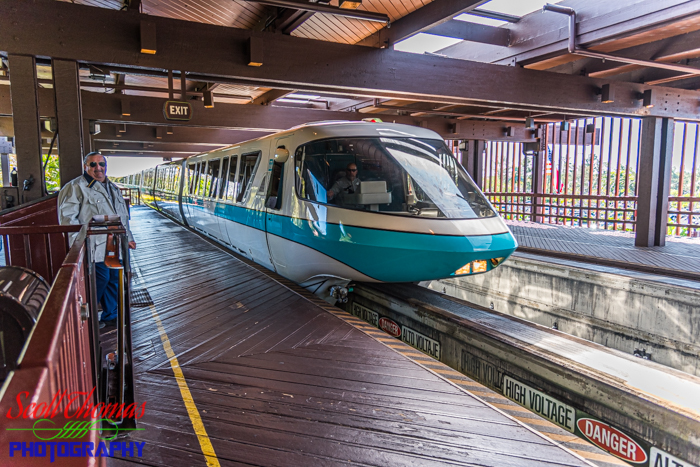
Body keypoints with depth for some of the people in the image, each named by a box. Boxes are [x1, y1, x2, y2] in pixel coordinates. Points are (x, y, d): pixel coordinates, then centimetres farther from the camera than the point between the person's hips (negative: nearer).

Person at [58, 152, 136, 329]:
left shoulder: (113, 188, 20)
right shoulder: (75, 187, -5)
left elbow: (124, 216, 27)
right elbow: (67, 217, -12)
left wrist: (128, 238, 24)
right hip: (96, 247, -7)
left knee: (115, 280, 11)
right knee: (101, 280, -5)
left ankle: (110, 316, 26)